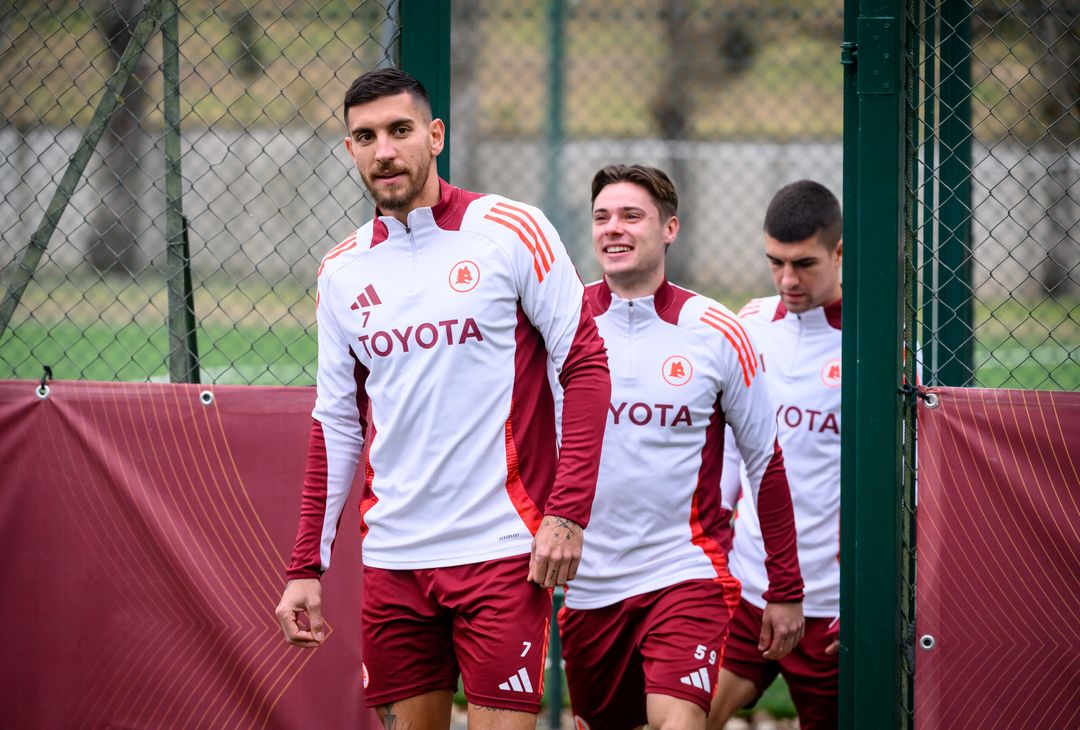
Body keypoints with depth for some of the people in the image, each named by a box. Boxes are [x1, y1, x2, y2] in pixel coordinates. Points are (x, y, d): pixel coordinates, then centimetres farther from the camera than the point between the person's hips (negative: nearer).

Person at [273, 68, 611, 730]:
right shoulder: (342, 273, 10)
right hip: (393, 560, 4)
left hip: (501, 548, -4)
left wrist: (568, 512, -12)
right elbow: (337, 427, 15)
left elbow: (585, 364, -4)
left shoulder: (511, 230, -4)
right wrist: (306, 569, 10)